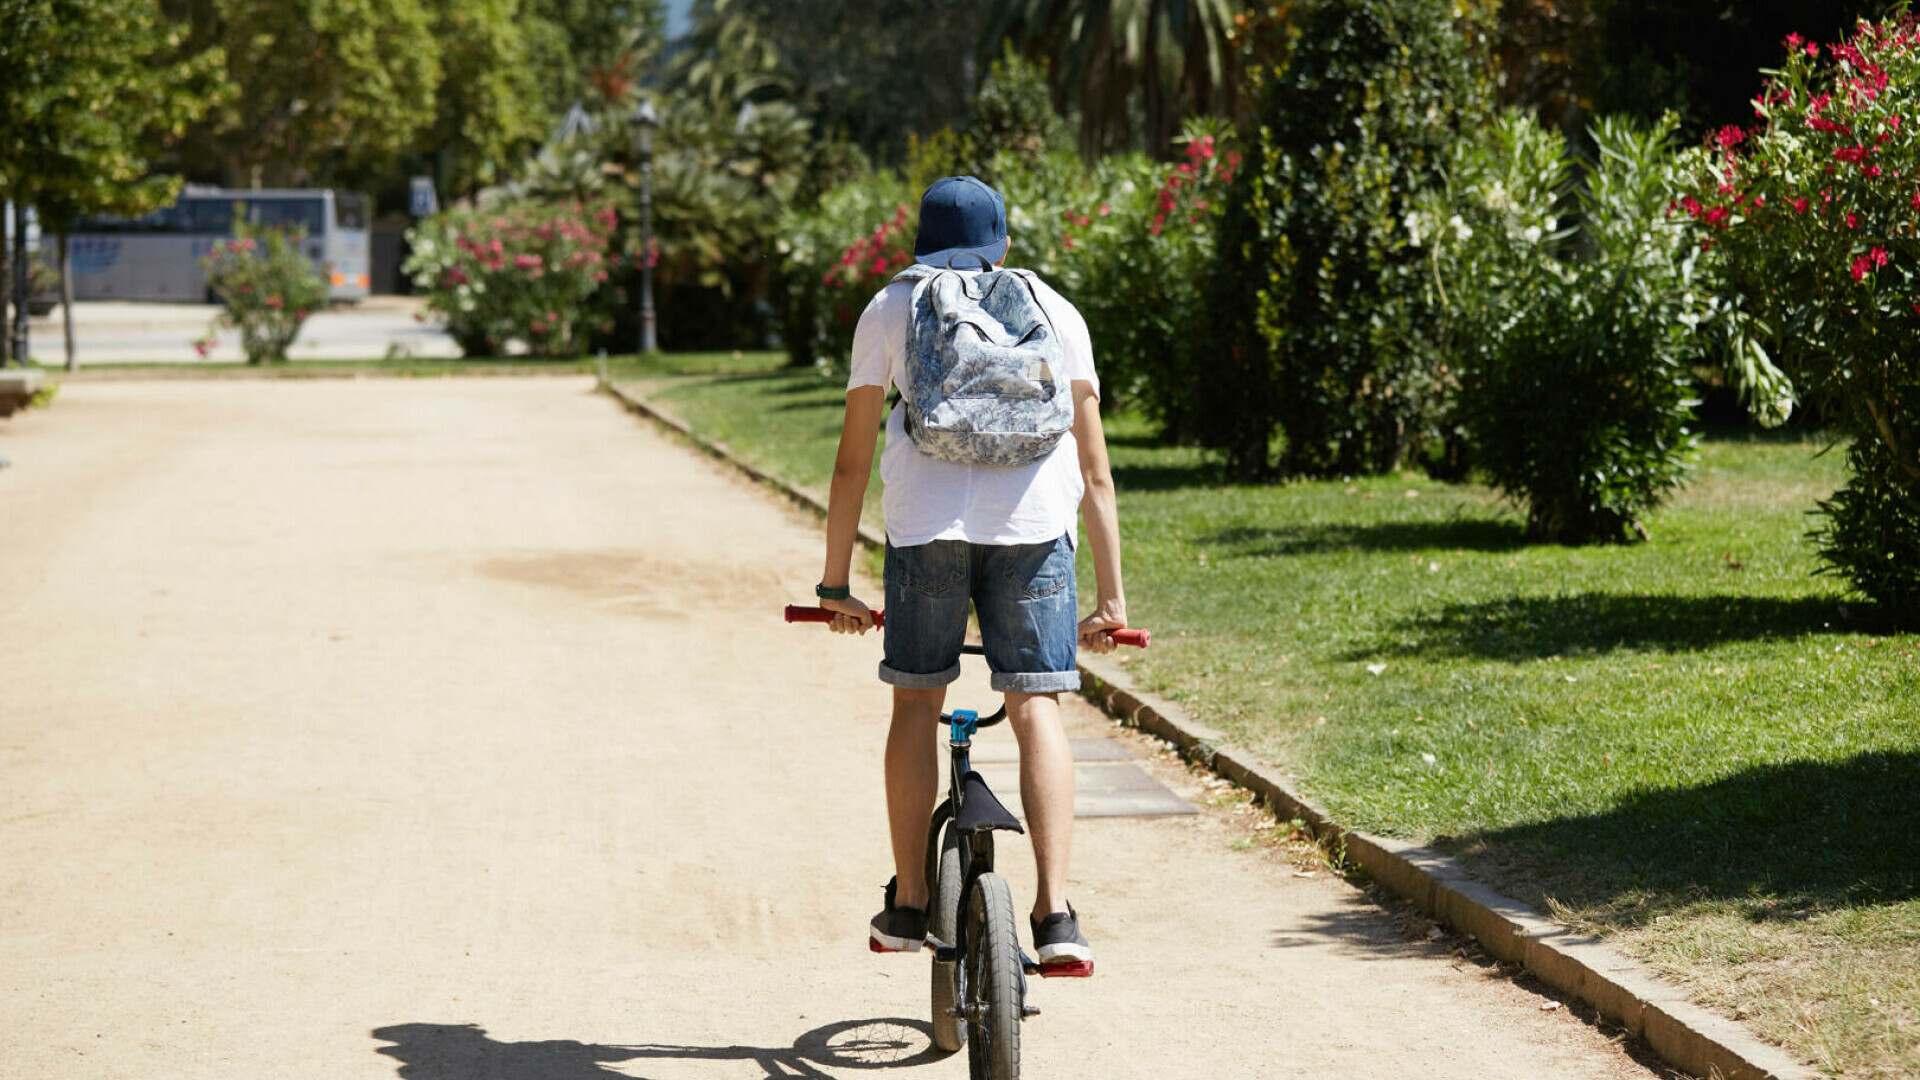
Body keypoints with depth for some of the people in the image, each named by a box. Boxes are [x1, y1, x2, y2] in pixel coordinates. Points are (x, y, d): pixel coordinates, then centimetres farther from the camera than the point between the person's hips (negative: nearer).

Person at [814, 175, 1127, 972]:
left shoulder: (891, 309, 20)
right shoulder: (1052, 309, 21)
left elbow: (852, 461, 16)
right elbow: (1095, 469, 15)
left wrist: (835, 584, 20)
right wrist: (1111, 594, 15)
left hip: (927, 516, 0)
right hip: (1034, 517, 0)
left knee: (917, 700, 13)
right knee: (1035, 707, 2)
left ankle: (908, 904, 14)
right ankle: (1055, 912, -9)